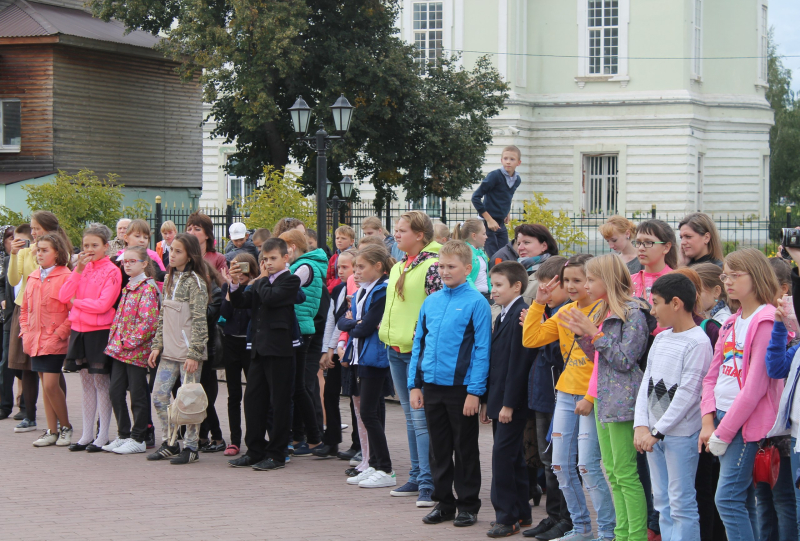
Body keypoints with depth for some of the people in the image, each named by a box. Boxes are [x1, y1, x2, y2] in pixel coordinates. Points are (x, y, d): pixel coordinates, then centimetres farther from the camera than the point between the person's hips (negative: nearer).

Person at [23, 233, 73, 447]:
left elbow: (74, 312, -13)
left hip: (54, 341, -7)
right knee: (45, 385, 9)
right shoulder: (33, 278, 12)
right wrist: (25, 332, 8)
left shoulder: (65, 277, -10)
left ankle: (65, 427, 8)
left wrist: (59, 334, -16)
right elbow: (24, 309, 20)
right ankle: (52, 431, 14)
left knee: (51, 384, -10)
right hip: (35, 341, 7)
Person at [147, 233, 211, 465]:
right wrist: (157, 346, 11)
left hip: (189, 350, -8)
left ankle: (190, 447, 7)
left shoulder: (195, 281, -10)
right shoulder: (169, 280, 13)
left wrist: (194, 353, -18)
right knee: (159, 396, 7)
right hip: (170, 350, 8)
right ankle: (169, 443, 18)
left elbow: (199, 321, -14)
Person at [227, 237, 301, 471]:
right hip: (259, 348, 8)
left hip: (279, 348, -8)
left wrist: (262, 279, -2)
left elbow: (270, 298, -19)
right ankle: (255, 451, 17)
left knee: (279, 402, -1)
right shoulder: (261, 283, 18)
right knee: (252, 399, 9)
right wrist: (235, 284, -6)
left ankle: (276, 454, 5)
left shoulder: (290, 280, -4)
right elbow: (240, 303, 11)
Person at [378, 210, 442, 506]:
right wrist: (385, 327, 18)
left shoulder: (433, 266, -12)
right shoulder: (398, 267, 15)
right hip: (396, 350, 9)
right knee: (410, 417, 14)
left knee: (421, 418, -10)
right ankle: (416, 476, 21)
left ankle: (427, 483, -8)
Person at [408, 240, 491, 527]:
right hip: (432, 385, 5)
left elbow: (482, 349, -9)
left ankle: (468, 505, 15)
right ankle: (444, 502, 22)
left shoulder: (476, 302, -7)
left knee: (465, 449, 5)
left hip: (461, 386, -5)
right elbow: (419, 343, 13)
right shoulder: (430, 301, 9)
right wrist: (414, 384, 7)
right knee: (438, 448, 12)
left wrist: (475, 391, -13)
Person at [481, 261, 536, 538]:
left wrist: (508, 404, -20)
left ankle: (507, 517, -5)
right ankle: (521, 512, 20)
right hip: (501, 401, 10)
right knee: (513, 456, 13)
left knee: (503, 455, -9)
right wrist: (487, 400, 17)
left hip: (512, 401, -10)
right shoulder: (504, 317, 16)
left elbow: (518, 364, -19)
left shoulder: (521, 316, -15)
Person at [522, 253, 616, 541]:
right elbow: (530, 339, 11)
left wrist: (591, 397, -17)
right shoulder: (565, 312, 12)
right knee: (561, 465, 8)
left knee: (588, 465, -10)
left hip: (592, 398, -8)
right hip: (566, 395, 8)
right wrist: (538, 303, 5)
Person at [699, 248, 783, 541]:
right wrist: (708, 422, 0)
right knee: (742, 500, 9)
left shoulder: (767, 321, -11)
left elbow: (755, 386, -16)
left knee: (728, 498, -13)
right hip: (723, 417, 8)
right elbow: (712, 376, 14)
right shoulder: (731, 323, 14)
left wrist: (724, 432, -14)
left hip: (747, 421, -8)